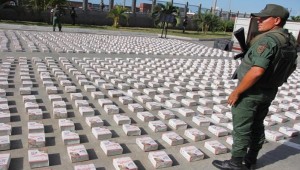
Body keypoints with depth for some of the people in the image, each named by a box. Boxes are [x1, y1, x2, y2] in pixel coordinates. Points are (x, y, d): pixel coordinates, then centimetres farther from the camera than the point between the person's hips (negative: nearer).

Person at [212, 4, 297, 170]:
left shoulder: (267, 40, -24)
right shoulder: (290, 40, 6)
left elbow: (257, 71, -33)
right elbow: (291, 66, 19)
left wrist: (236, 92, -25)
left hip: (251, 92, -9)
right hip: (269, 92, 9)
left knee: (241, 129, 3)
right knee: (257, 126, 19)